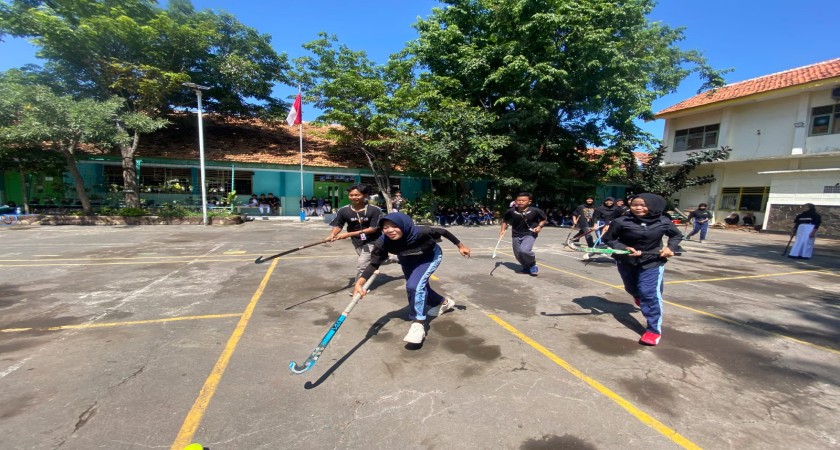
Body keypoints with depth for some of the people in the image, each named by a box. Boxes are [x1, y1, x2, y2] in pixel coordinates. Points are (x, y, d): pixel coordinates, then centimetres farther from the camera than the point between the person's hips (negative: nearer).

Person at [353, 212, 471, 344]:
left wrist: (460, 245, -10)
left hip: (430, 257, -5)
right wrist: (359, 283, -42)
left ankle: (418, 325, -10)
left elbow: (443, 231, -25)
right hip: (408, 260, 5)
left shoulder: (421, 232, -41)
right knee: (419, 288, 20)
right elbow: (374, 264, -26)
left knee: (414, 285, -26)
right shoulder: (382, 242, -33)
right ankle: (444, 302, 49)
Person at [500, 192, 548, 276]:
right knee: (517, 254, 9)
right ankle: (526, 268, 37)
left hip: (530, 234, -4)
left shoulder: (535, 211, -11)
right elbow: (505, 220, 13)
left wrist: (539, 226, -10)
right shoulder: (510, 211, -5)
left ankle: (533, 265, 4)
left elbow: (544, 219, 5)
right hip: (516, 235, 4)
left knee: (524, 250, -26)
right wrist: (503, 229, 1)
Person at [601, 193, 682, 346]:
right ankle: (639, 296, 61)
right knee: (631, 288, 22)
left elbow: (677, 235, 12)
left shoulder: (664, 222, -8)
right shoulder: (621, 221, -17)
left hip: (653, 262, -1)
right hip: (626, 261, 1)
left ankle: (654, 330, -1)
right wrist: (624, 248, -23)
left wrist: (670, 247, -7)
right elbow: (608, 239, -8)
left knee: (650, 294, -12)